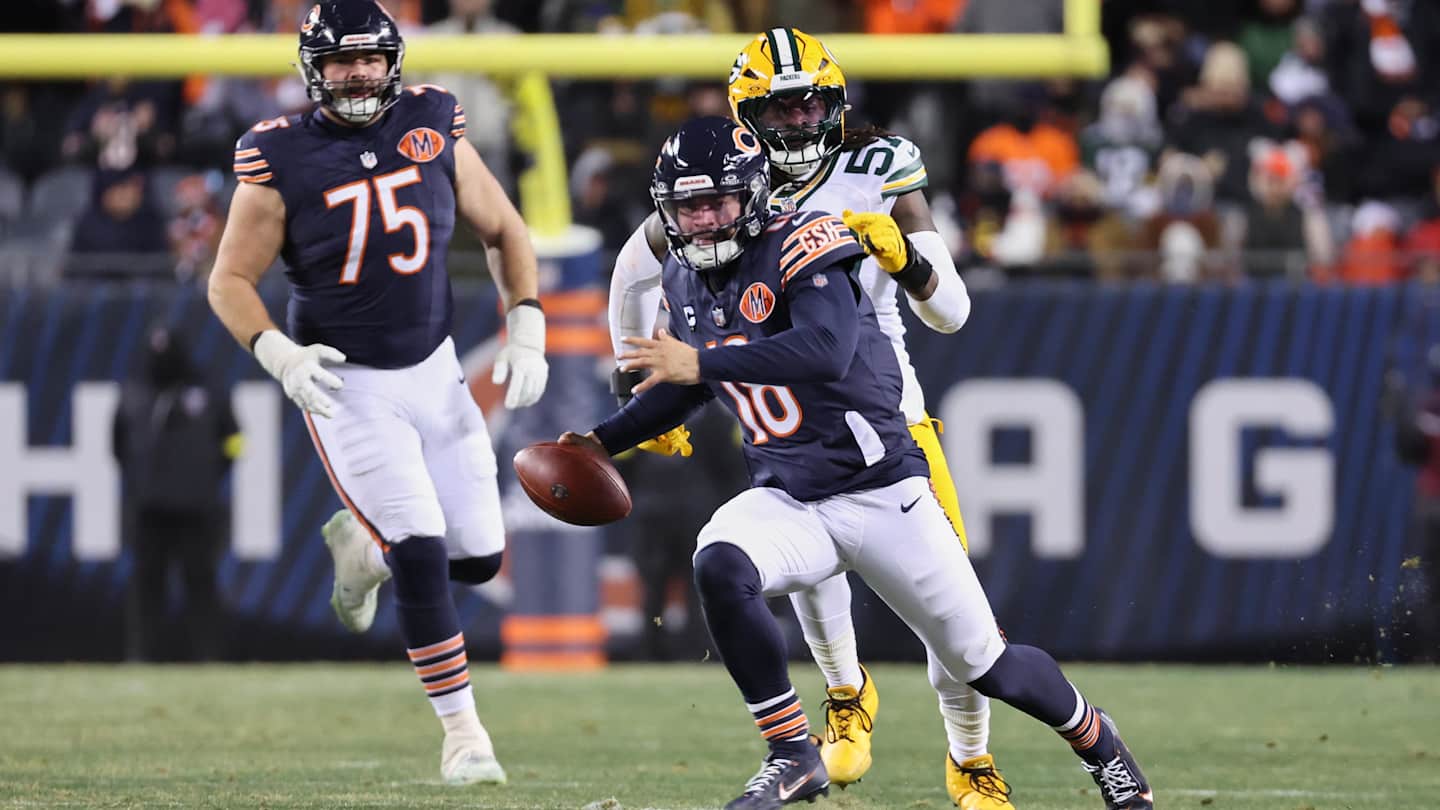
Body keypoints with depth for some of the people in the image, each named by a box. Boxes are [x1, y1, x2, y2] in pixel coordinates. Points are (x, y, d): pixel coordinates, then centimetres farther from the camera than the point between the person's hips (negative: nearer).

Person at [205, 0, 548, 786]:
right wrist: (278, 353, -22)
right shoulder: (280, 160, -13)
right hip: (347, 386, -4)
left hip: (434, 370, 4)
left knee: (479, 556, 3)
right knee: (421, 554, -14)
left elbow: (505, 231, 8)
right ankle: (460, 730, 0)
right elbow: (229, 281, -6)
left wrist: (526, 329, -2)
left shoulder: (433, 130, -3)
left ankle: (363, 542, 34)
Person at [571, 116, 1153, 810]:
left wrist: (703, 362, -37)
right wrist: (604, 440, 16)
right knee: (718, 567, -28)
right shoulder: (686, 281, 5)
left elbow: (827, 351, -36)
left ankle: (1094, 736, 35)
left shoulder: (799, 247, -17)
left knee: (982, 664, 3)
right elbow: (691, 384, 24)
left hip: (882, 492, -5)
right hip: (788, 501, 5)